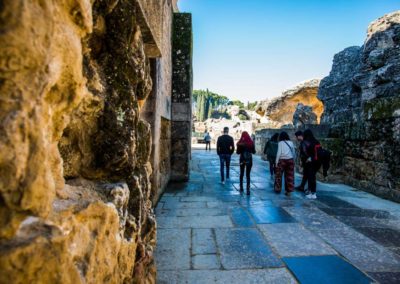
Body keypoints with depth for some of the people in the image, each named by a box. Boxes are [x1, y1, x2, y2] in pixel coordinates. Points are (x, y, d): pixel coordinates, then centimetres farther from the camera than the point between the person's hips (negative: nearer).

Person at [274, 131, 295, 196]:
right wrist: (293, 160, 15)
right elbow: (293, 153, 7)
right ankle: (288, 191, 9)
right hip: (290, 160, 3)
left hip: (282, 160, -3)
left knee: (279, 175, 11)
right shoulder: (291, 142, 7)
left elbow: (279, 153, -7)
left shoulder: (280, 143, -4)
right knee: (289, 176, 7)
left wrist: (276, 162, -2)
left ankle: (278, 189, 19)